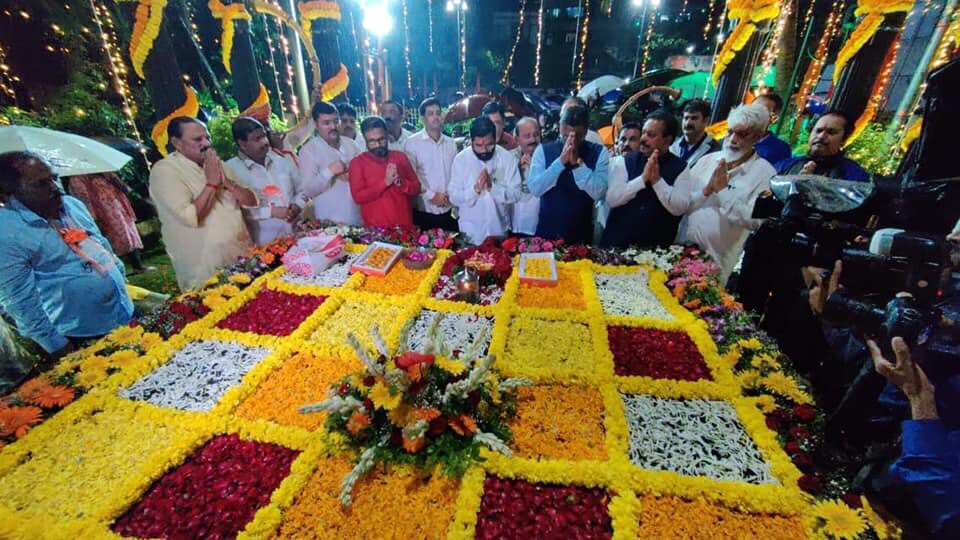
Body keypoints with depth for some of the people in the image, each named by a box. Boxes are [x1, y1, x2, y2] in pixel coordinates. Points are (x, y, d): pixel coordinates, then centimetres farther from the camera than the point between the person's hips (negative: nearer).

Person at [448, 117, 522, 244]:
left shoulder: (508, 158, -8)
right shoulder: (460, 159, -8)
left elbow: (515, 194, -10)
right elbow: (454, 197, -10)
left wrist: (493, 186, -26)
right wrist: (475, 189, -27)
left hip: (499, 229, 1)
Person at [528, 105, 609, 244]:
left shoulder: (599, 152, -2)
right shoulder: (543, 150, -2)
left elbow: (598, 193, -14)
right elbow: (535, 189, -13)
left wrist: (578, 162, -20)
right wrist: (561, 161, -20)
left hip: (581, 234, 0)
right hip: (546, 232, 0)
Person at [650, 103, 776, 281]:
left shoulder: (765, 173, -5)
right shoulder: (707, 160, 6)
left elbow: (756, 221, -19)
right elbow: (679, 205, -1)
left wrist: (723, 190, -20)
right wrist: (657, 180, -14)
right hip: (683, 252, 4)